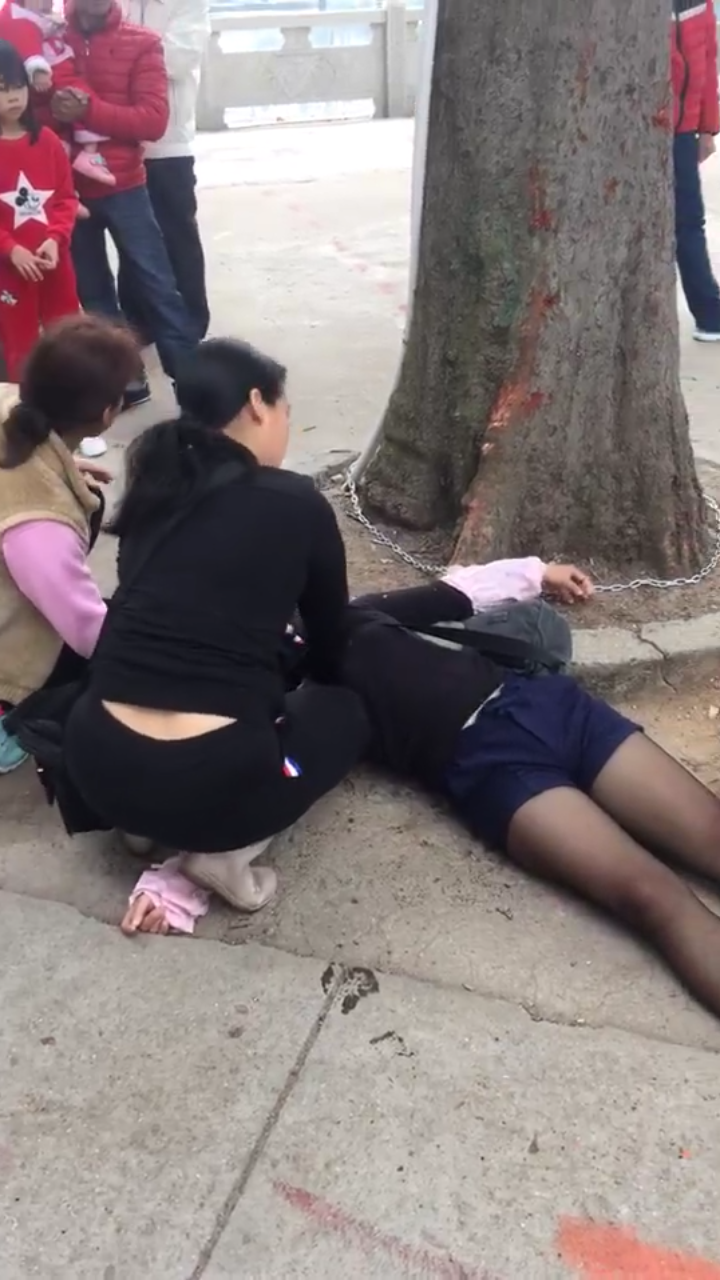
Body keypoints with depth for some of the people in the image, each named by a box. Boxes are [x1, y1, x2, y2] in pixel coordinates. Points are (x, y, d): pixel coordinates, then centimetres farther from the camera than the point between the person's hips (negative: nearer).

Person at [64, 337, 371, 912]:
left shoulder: (154, 491, 12)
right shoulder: (297, 502, -1)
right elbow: (331, 641, 14)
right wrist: (310, 682, 38)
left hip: (97, 767, 6)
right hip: (212, 780, -5)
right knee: (345, 708, 24)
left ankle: (153, 824, 16)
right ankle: (223, 846, 5)